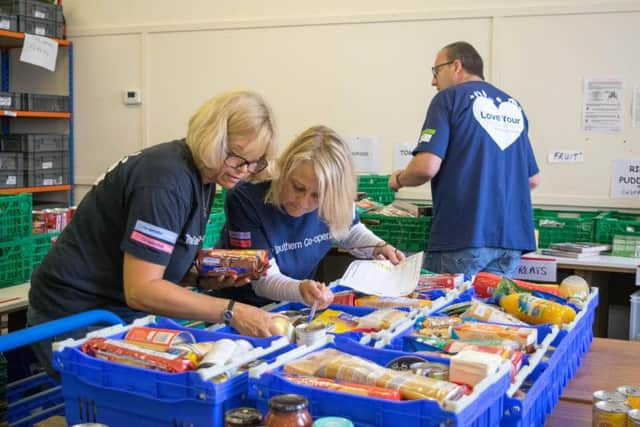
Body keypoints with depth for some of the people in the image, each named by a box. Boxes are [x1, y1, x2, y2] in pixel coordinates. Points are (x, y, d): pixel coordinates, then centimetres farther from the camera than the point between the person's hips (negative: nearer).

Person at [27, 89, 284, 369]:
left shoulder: (202, 178, 4)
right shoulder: (165, 178, -24)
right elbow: (140, 290, -27)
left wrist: (210, 279, -7)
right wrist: (231, 312, -28)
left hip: (124, 312, 9)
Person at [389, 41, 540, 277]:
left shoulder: (449, 98, -1)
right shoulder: (513, 105, 16)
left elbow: (426, 167, -13)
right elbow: (533, 179, 20)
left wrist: (399, 179, 7)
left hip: (463, 235, -6)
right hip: (511, 239, 6)